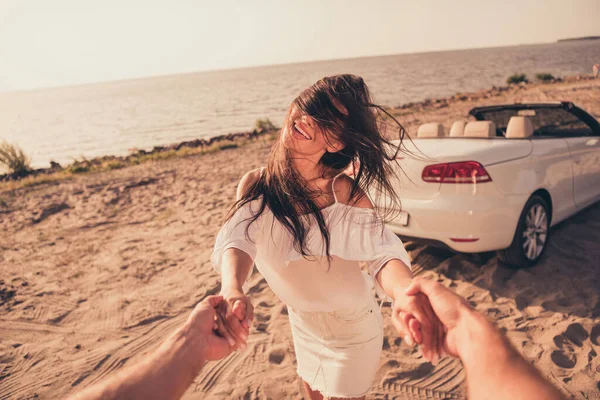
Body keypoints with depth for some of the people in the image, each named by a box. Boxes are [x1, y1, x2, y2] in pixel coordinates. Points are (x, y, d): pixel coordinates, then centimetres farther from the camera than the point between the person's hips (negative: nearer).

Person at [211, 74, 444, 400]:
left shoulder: (343, 191, -26)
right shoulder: (254, 185, -17)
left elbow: (383, 251, -33)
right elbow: (237, 240, -29)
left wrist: (404, 293, -56)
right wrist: (232, 290, -51)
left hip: (350, 327, -3)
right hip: (301, 321, 4)